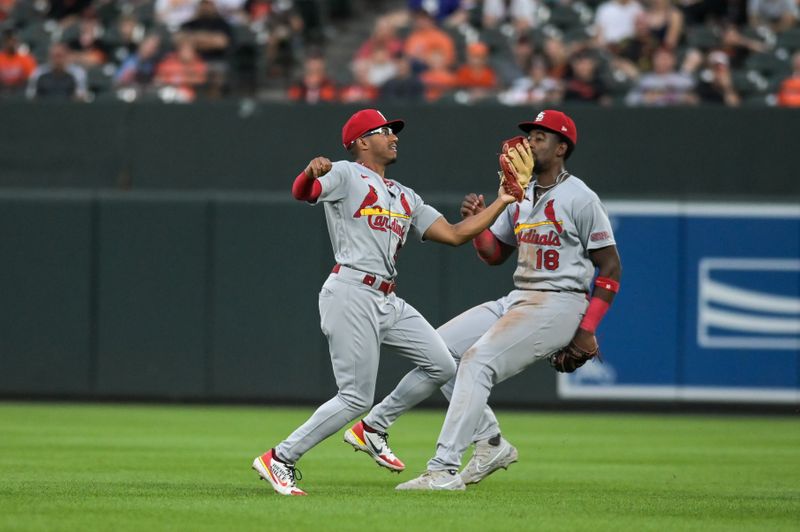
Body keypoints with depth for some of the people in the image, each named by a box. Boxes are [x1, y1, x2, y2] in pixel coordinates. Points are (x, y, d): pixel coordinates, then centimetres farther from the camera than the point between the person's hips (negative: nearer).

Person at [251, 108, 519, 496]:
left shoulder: (407, 199, 23)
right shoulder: (346, 176, 1)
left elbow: (455, 234, 18)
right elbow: (301, 192, -18)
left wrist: (503, 201, 16)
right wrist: (311, 172, -41)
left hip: (388, 302, 8)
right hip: (351, 295, -8)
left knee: (441, 366, 8)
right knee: (356, 398, -12)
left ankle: (371, 433, 18)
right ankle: (278, 460, -4)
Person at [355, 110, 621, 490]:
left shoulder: (580, 199, -8)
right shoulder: (520, 196, 16)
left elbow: (610, 267, -10)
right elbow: (494, 254, 21)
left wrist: (587, 329, -15)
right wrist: (477, 224, 0)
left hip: (559, 305, -9)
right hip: (516, 301, 9)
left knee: (476, 359, -23)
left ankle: (444, 469, -27)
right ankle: (491, 444, 9)